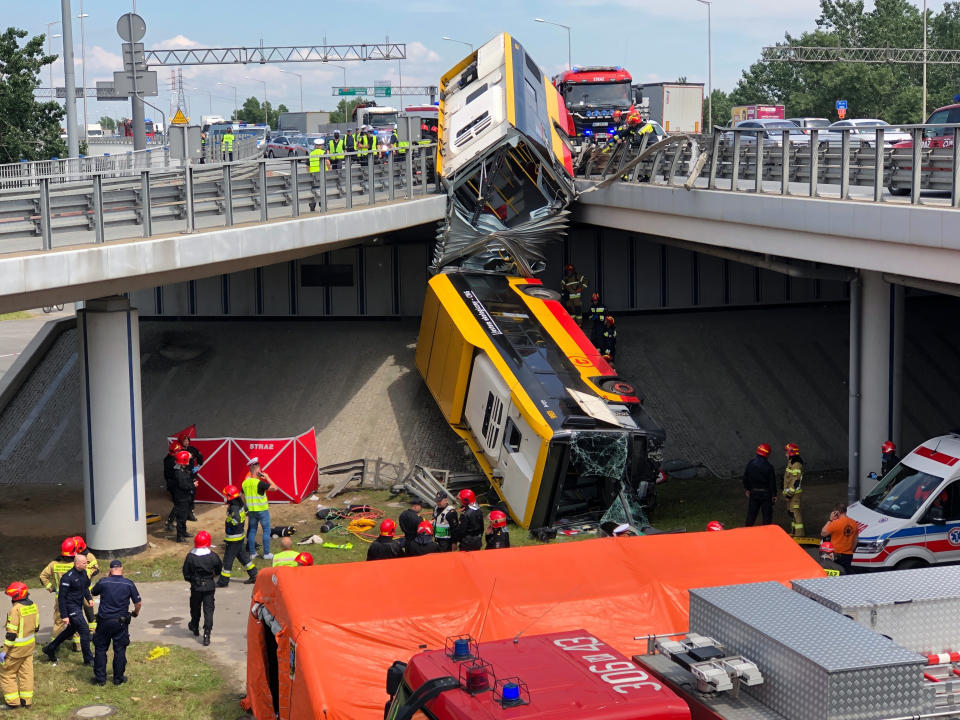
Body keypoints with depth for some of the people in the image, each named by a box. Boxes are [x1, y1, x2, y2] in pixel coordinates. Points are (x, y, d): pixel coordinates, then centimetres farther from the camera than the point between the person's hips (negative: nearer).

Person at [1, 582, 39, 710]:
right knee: (26, 672, 14)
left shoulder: (15, 609, -22)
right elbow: (36, 626, 12)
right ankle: (26, 700, 19)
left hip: (17, 647, -7)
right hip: (30, 644, 7)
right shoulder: (33, 606, 1)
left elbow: (11, 632, -22)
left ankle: (12, 701, 7)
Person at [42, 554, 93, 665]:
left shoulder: (83, 573, 3)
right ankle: (88, 659, 0)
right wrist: (64, 615, -19)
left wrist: (89, 598, 6)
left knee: (71, 630, 20)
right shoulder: (67, 577, -22)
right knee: (84, 630, -10)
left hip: (78, 606, 9)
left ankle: (50, 649, 37)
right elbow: (61, 597, -19)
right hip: (71, 607, -9)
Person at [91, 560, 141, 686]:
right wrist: (135, 613, 18)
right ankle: (118, 678, 15)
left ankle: (100, 678, 15)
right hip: (121, 622, 0)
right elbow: (138, 603, -3)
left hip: (104, 621, 0)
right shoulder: (129, 584, -6)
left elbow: (93, 592, 15)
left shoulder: (103, 582, -7)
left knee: (100, 649, 12)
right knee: (120, 650, 10)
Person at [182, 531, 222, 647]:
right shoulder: (213, 556, -9)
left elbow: (186, 573, -2)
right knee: (208, 610, 1)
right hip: (209, 586, -1)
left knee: (195, 608, 21)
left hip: (195, 587, 1)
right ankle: (206, 635, -8)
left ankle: (195, 628, 40)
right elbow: (218, 570, 7)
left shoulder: (190, 557, -9)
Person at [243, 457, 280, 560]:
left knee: (252, 530, 15)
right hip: (262, 510, -6)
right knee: (266, 531, 4)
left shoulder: (244, 483, 2)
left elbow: (243, 498, 10)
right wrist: (267, 477, -10)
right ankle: (266, 553, 5)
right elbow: (274, 488, -20)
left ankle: (252, 553, 17)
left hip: (251, 511, 6)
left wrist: (246, 510, 21)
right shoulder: (259, 483, -19)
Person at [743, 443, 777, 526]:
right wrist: (774, 495, -3)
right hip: (766, 494, -4)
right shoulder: (768, 467, -16)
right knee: (767, 515, 7)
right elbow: (772, 482, -11)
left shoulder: (750, 464, -3)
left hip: (754, 492, 4)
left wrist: (747, 489, 19)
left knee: (751, 513, 13)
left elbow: (745, 478, 6)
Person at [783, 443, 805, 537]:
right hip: (790, 491, 11)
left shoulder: (796, 465, -19)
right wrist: (786, 492, 26)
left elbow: (795, 481, -23)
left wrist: (789, 493, -22)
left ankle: (798, 533, -6)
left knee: (794, 512, -9)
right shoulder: (791, 463, 15)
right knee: (790, 511, 17)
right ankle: (793, 532, 26)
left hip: (794, 492, -11)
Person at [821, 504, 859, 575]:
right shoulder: (854, 523, 5)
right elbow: (855, 540, 15)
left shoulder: (836, 523, -16)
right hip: (849, 555, 6)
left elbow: (823, 533, -7)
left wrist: (830, 520, -4)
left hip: (837, 555, -6)